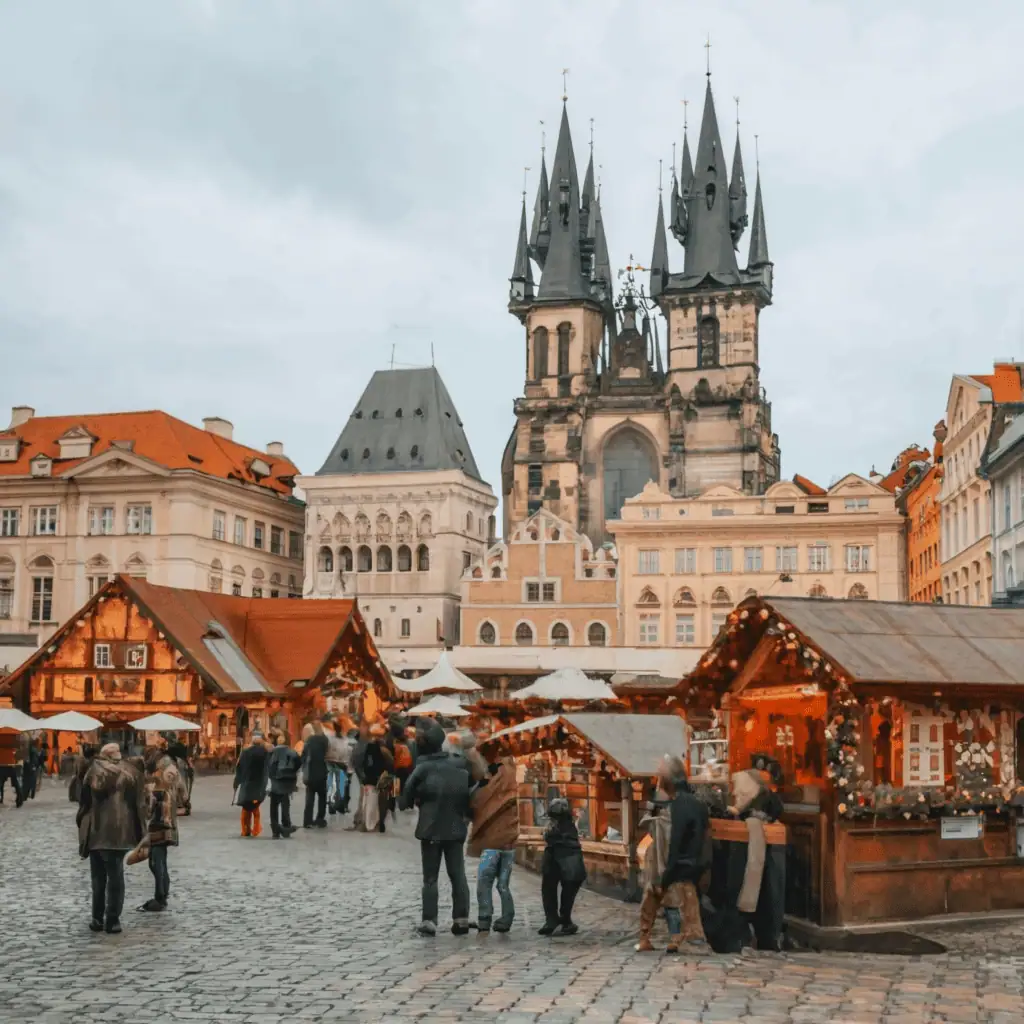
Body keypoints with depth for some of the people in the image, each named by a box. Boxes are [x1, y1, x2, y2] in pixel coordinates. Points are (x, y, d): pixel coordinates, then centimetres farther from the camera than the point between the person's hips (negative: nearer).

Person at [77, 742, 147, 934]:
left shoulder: (95, 771, -1)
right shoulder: (132, 773, 1)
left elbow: (85, 803, 1)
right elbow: (139, 805, 2)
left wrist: (84, 833, 8)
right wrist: (139, 835, 8)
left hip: (96, 832, 1)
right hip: (119, 833, -1)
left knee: (98, 878, 14)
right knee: (115, 877, 5)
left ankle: (98, 919, 17)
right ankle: (112, 921, 2)